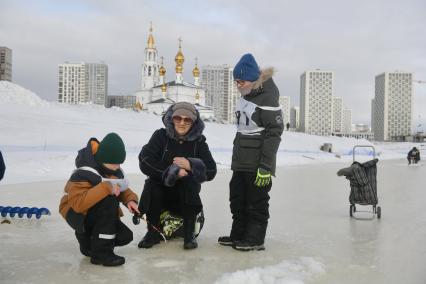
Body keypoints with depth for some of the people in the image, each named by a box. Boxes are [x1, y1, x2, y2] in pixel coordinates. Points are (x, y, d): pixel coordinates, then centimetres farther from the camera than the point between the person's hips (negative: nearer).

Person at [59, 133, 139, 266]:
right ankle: (101, 252, -24)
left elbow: (123, 190, 9)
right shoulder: (83, 174, -28)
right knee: (108, 200, -34)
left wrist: (130, 200, -15)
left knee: (125, 236, -10)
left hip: (98, 214, 7)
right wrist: (106, 187, -42)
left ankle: (89, 241, 17)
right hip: (77, 215, -7)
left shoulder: (116, 172, -3)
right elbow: (78, 203, -39)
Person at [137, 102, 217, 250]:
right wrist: (171, 171, -23)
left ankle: (189, 233, -17)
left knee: (190, 182, -31)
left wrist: (190, 165, -26)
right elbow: (145, 161, -17)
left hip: (186, 194, 0)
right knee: (151, 184, -31)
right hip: (161, 189, 0)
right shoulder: (161, 136, -4)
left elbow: (211, 171, -10)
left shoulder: (198, 141, -1)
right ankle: (153, 232, -9)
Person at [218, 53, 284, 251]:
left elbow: (274, 132, -19)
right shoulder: (245, 96, 12)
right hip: (240, 161, 9)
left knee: (257, 201, 1)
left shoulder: (267, 97, -16)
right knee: (237, 198, 14)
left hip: (258, 165, -9)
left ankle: (255, 239, 13)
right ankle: (238, 235, 27)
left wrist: (266, 166, -21)